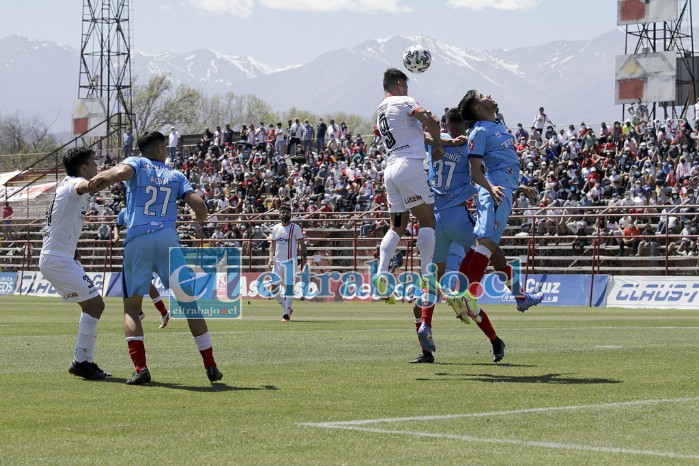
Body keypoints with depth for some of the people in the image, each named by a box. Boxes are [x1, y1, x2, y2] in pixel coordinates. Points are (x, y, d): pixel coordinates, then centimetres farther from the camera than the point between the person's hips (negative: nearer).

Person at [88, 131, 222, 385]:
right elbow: (199, 205, 8)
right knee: (189, 303, 11)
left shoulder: (136, 164, 12)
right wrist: (201, 221, 28)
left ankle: (140, 367, -11)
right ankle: (210, 366, 10)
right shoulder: (176, 176, 18)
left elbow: (122, 171, -13)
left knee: (131, 306, 7)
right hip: (167, 240, 1)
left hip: (136, 240, -1)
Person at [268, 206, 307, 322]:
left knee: (289, 287, -7)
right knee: (274, 288, 3)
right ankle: (287, 308, 21)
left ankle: (287, 314, -3)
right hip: (277, 261, 5)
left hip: (290, 261, -5)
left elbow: (302, 244, -3)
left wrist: (303, 258, -13)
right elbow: (273, 245, 15)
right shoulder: (275, 228, 11)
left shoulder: (295, 228, -2)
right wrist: (271, 258, 2)